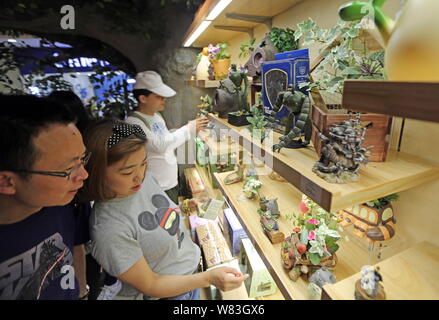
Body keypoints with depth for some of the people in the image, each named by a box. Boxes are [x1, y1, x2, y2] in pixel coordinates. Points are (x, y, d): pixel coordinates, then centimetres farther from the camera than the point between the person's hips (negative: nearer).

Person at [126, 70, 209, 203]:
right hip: (156, 190, -8)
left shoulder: (157, 116, 7)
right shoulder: (133, 122, -19)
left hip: (172, 182, 8)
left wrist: (192, 128, 3)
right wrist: (188, 129, -22)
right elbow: (160, 145, -27)